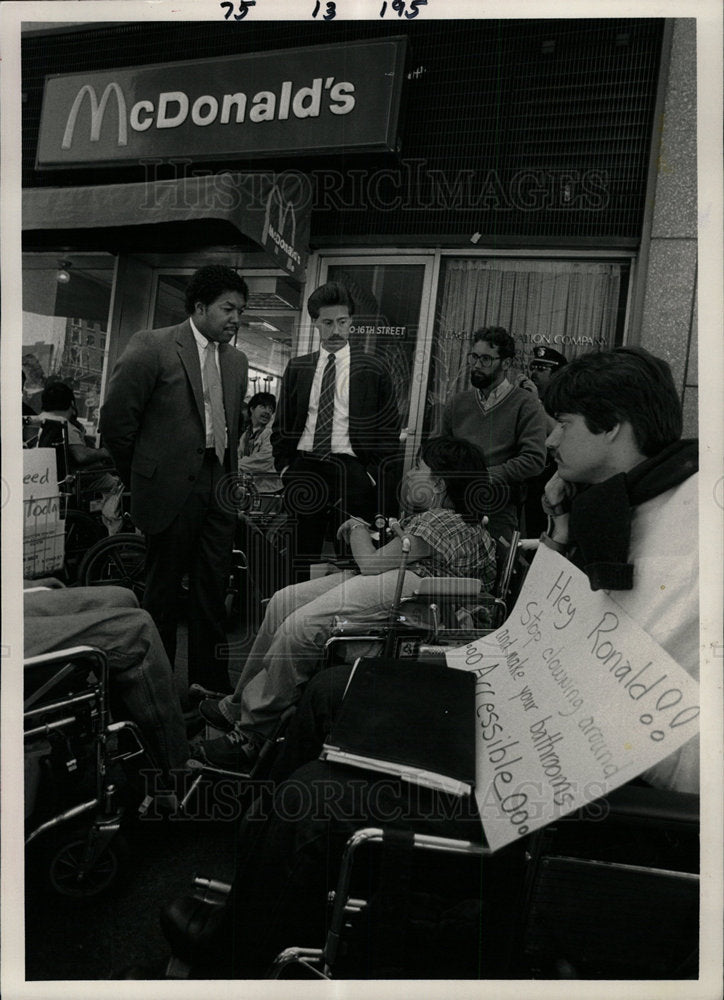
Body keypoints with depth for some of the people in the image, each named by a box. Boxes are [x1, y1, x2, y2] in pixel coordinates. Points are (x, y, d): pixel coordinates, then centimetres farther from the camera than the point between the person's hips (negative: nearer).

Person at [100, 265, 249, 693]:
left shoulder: (236, 360, 12)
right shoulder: (152, 346, -6)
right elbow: (116, 417, -6)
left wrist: (229, 475, 14)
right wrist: (142, 477, 0)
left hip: (218, 487, 5)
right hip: (170, 487, -5)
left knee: (214, 589, 9)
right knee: (164, 587, 5)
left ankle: (212, 682, 21)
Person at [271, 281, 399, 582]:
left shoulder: (372, 370, 4)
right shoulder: (297, 368, 13)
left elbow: (389, 429, 4)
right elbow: (282, 425, 16)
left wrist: (372, 473, -5)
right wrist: (284, 466, 5)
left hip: (351, 473, -2)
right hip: (304, 471, 3)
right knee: (300, 563, 5)